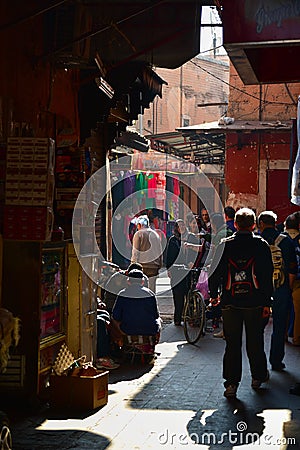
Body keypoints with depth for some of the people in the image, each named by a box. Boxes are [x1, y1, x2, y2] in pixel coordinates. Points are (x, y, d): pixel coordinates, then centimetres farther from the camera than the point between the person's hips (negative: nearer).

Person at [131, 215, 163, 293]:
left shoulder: (139, 234, -2)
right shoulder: (156, 234, 14)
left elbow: (135, 252, -6)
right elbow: (160, 252, 17)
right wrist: (159, 265, 21)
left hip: (142, 266, -5)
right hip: (154, 266, 5)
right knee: (152, 290, 5)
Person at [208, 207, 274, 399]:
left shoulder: (225, 244, -2)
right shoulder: (261, 245, -3)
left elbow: (215, 271, 1)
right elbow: (267, 275, -3)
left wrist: (214, 294, 15)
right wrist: (267, 302, 3)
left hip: (230, 302, 0)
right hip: (254, 302, 0)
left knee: (232, 343, 5)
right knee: (255, 341, 14)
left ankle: (231, 383, 2)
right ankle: (258, 377, 28)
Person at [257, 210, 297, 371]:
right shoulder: (286, 241, -2)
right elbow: (292, 269, -4)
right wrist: (289, 289, 6)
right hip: (281, 290, 0)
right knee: (279, 327, 10)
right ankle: (276, 361, 15)